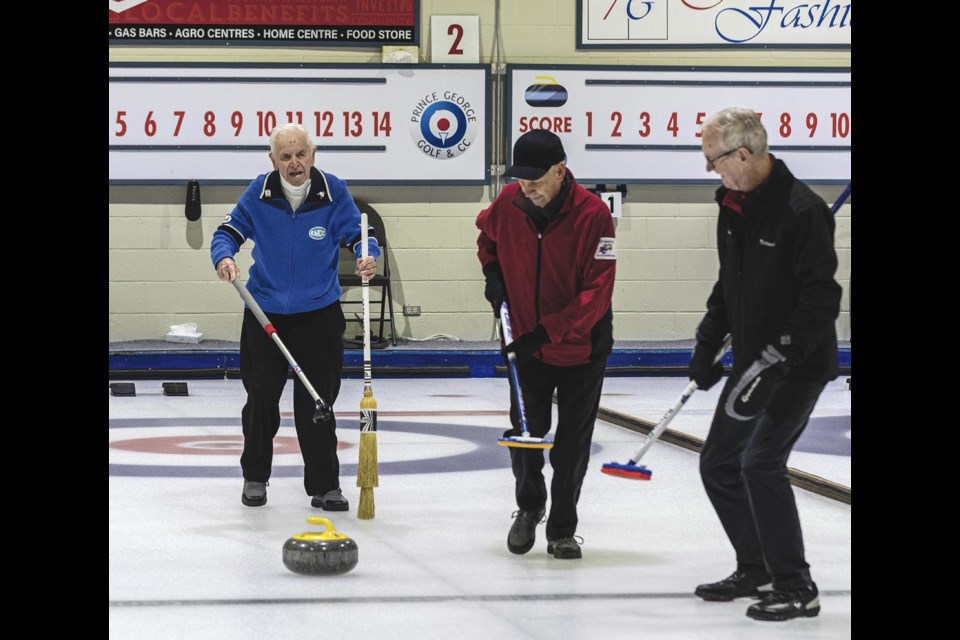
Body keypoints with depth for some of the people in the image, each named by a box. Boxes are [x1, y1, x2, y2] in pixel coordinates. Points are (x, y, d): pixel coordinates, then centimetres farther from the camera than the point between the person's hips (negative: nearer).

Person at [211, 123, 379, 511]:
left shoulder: (333, 192, -8)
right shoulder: (260, 193, -6)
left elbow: (359, 234, -7)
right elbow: (229, 231, 1)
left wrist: (368, 258, -29)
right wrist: (223, 257, -20)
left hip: (319, 315, -1)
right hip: (265, 314, 1)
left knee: (318, 403, 1)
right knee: (261, 399, 8)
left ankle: (324, 485, 10)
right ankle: (254, 476, 25)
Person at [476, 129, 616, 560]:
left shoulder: (593, 214, -24)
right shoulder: (508, 203, -10)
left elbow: (597, 291, -24)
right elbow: (487, 234, 16)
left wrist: (549, 331, -28)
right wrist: (492, 270, -2)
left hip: (582, 344, -3)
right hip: (528, 344, 3)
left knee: (572, 441, 3)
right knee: (524, 431, 5)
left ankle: (562, 528, 17)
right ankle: (529, 507, 30)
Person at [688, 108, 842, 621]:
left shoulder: (801, 210, -21)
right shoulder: (734, 205, 6)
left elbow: (821, 298, -25)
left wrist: (778, 359, -29)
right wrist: (707, 342, 10)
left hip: (798, 366, -9)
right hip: (752, 363, 9)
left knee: (761, 462, -18)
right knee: (719, 464, 12)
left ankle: (796, 588, -9)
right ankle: (756, 571, 28)